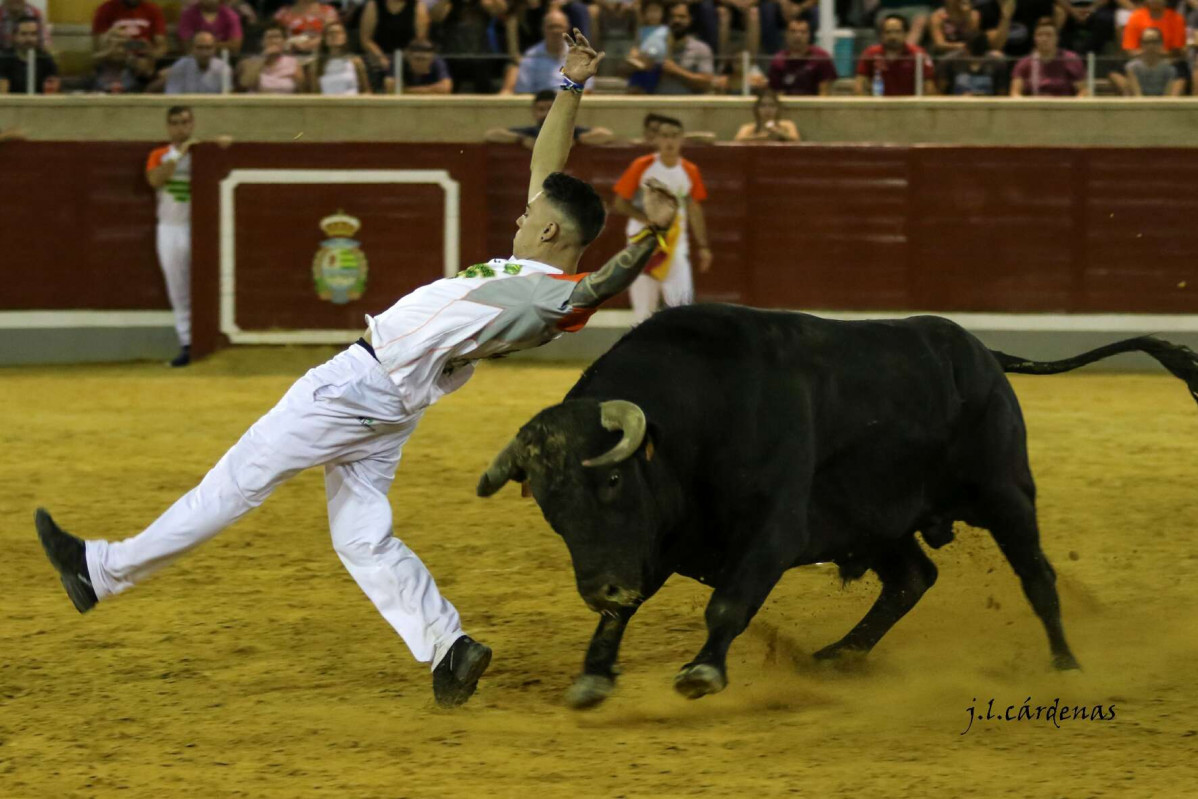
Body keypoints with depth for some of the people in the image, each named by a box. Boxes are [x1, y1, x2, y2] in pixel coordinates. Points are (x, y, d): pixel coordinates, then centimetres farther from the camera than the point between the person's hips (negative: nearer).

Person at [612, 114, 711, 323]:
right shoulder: (641, 167, -6)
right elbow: (620, 204, -3)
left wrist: (703, 246, 7)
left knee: (683, 301, -15)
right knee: (643, 310, 2)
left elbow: (695, 211, 10)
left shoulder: (690, 172, 2)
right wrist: (650, 220, -15)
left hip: (676, 246, 1)